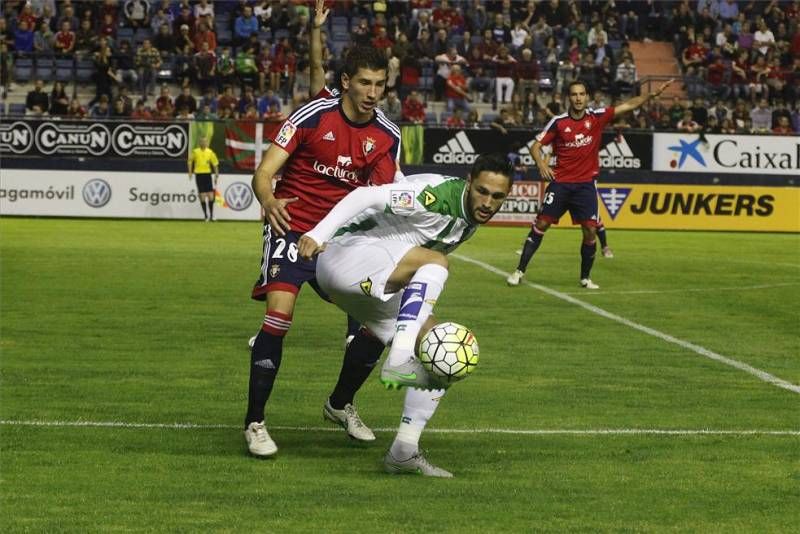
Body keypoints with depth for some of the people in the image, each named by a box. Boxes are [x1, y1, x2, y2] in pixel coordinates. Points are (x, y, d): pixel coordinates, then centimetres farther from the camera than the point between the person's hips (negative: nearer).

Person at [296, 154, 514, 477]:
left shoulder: (472, 220, 9)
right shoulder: (437, 195, -20)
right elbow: (368, 196, -29)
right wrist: (317, 234, -38)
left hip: (374, 286, 10)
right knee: (435, 262, -31)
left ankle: (404, 451, 5)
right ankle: (398, 363, -40)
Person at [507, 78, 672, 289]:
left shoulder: (597, 117, -1)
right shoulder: (558, 122, -4)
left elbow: (628, 105, 0)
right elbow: (536, 146, 0)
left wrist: (653, 94, -10)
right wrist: (541, 164, -18)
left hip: (586, 184, 1)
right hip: (561, 182, -1)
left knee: (590, 230, -5)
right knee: (541, 223, -4)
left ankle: (585, 278, 10)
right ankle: (519, 271, 2)